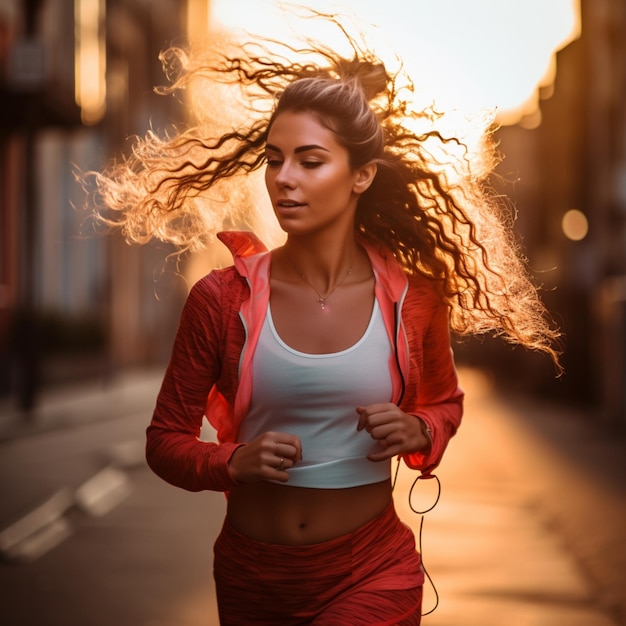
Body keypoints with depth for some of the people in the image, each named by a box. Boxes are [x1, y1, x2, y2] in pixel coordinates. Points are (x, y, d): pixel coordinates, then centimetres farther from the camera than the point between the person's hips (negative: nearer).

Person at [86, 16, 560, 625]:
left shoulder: (412, 297, -6)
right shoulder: (222, 298, -9)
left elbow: (446, 401, 13)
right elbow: (165, 439, 0)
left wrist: (417, 431, -9)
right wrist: (233, 462, -20)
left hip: (371, 572, -1)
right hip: (251, 576, 1)